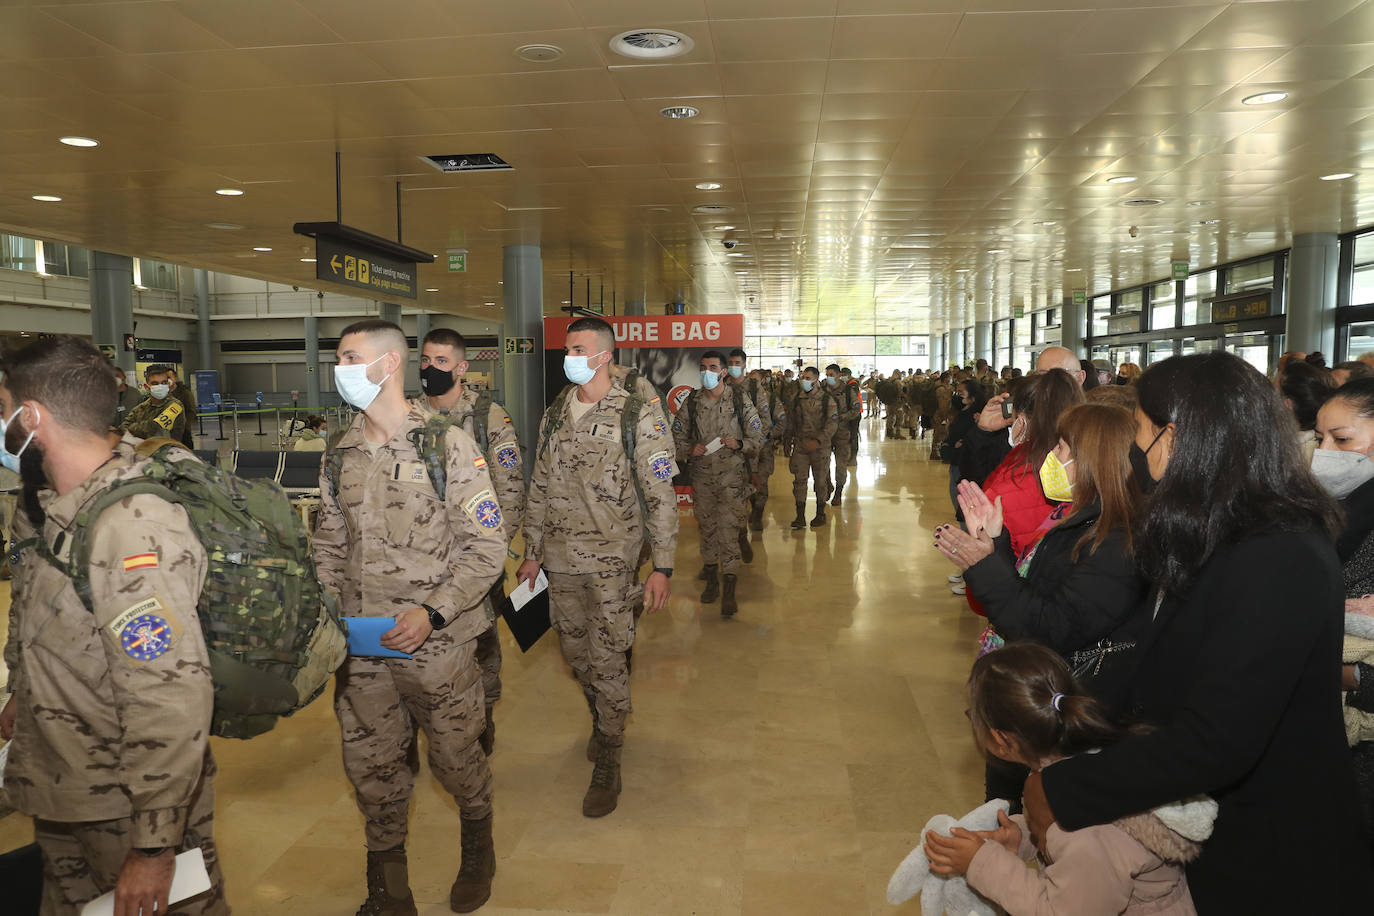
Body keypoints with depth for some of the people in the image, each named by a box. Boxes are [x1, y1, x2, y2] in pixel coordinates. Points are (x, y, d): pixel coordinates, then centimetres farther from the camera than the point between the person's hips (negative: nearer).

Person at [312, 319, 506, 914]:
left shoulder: (447, 445, -10)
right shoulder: (339, 456, 7)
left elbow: (486, 547, -11)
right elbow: (328, 547, 15)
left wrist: (433, 612, -21)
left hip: (437, 644, -4)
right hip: (360, 648, 5)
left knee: (455, 755, 11)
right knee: (370, 765, 13)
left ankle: (477, 844, 42)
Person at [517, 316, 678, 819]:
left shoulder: (639, 411, -8)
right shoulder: (556, 413, 8)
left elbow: (661, 494, -9)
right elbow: (540, 488, 15)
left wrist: (662, 566, -13)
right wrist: (532, 551, 14)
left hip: (612, 559, -5)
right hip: (561, 559, 5)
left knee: (606, 661, -2)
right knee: (576, 653, 15)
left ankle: (608, 765, 14)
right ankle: (604, 722, 42)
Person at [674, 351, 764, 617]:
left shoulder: (740, 400, -1)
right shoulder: (691, 402, 3)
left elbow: (758, 437, 2)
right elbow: (676, 437, 7)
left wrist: (739, 444, -17)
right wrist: (689, 450, -13)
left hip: (732, 476, -2)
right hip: (701, 476, 3)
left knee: (729, 531, -7)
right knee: (707, 528, 11)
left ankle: (729, 592, -3)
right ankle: (712, 581, 28)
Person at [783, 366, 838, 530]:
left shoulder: (827, 399, -3)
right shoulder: (796, 399, 8)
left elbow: (832, 423, -10)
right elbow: (790, 422, 15)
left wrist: (818, 440, -21)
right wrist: (786, 443, 12)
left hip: (820, 447, -3)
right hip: (800, 446, 3)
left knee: (820, 481, 6)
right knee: (799, 480, -1)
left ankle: (820, 513, 21)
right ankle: (800, 516, 4)